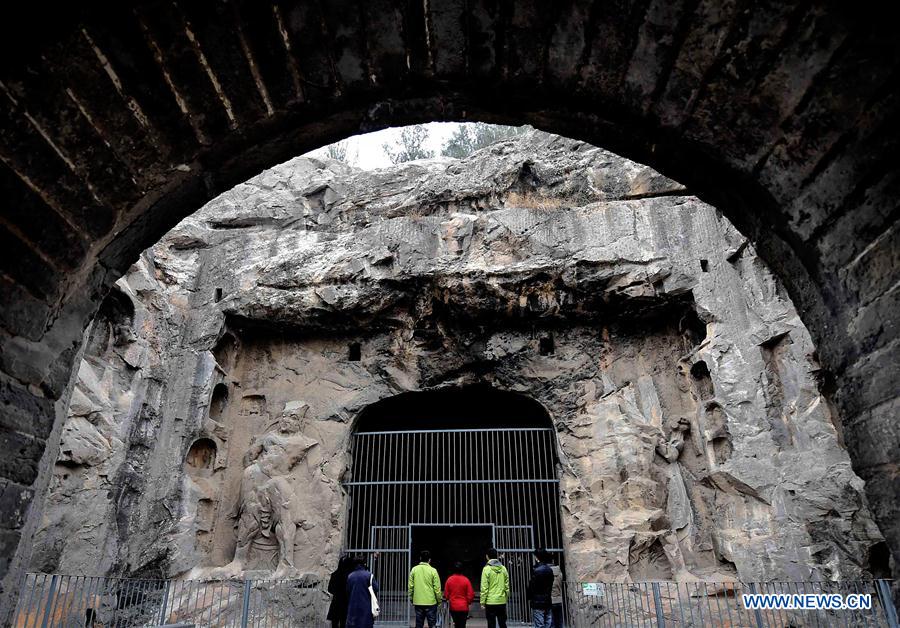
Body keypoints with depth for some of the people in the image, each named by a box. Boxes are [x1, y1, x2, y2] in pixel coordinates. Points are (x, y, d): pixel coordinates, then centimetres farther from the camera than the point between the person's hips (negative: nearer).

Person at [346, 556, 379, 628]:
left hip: (353, 607, 3)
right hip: (366, 607, -2)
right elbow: (376, 589, -8)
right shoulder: (368, 575, -8)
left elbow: (348, 592, 6)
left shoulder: (350, 576, 1)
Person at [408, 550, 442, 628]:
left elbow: (410, 586, 3)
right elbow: (437, 588, -7)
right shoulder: (433, 570, -8)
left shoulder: (414, 570, 0)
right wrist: (439, 600, 5)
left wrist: (411, 598, 15)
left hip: (417, 602, 3)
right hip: (431, 602, -3)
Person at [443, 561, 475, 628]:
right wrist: (468, 602, 12)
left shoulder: (449, 579, -6)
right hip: (463, 607, -2)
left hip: (453, 606, 2)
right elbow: (471, 594, -7)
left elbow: (446, 594, -1)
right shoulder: (466, 580, -11)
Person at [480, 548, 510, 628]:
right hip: (502, 601, 4)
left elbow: (484, 587, -12)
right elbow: (507, 586, 8)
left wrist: (483, 602, -5)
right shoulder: (503, 568, 4)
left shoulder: (487, 569, -10)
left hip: (491, 602, -4)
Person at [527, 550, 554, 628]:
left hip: (538, 602, -7)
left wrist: (529, 597, 2)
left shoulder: (536, 570, -16)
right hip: (548, 601, 7)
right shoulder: (549, 570, 6)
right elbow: (551, 584, 11)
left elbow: (532, 586, -12)